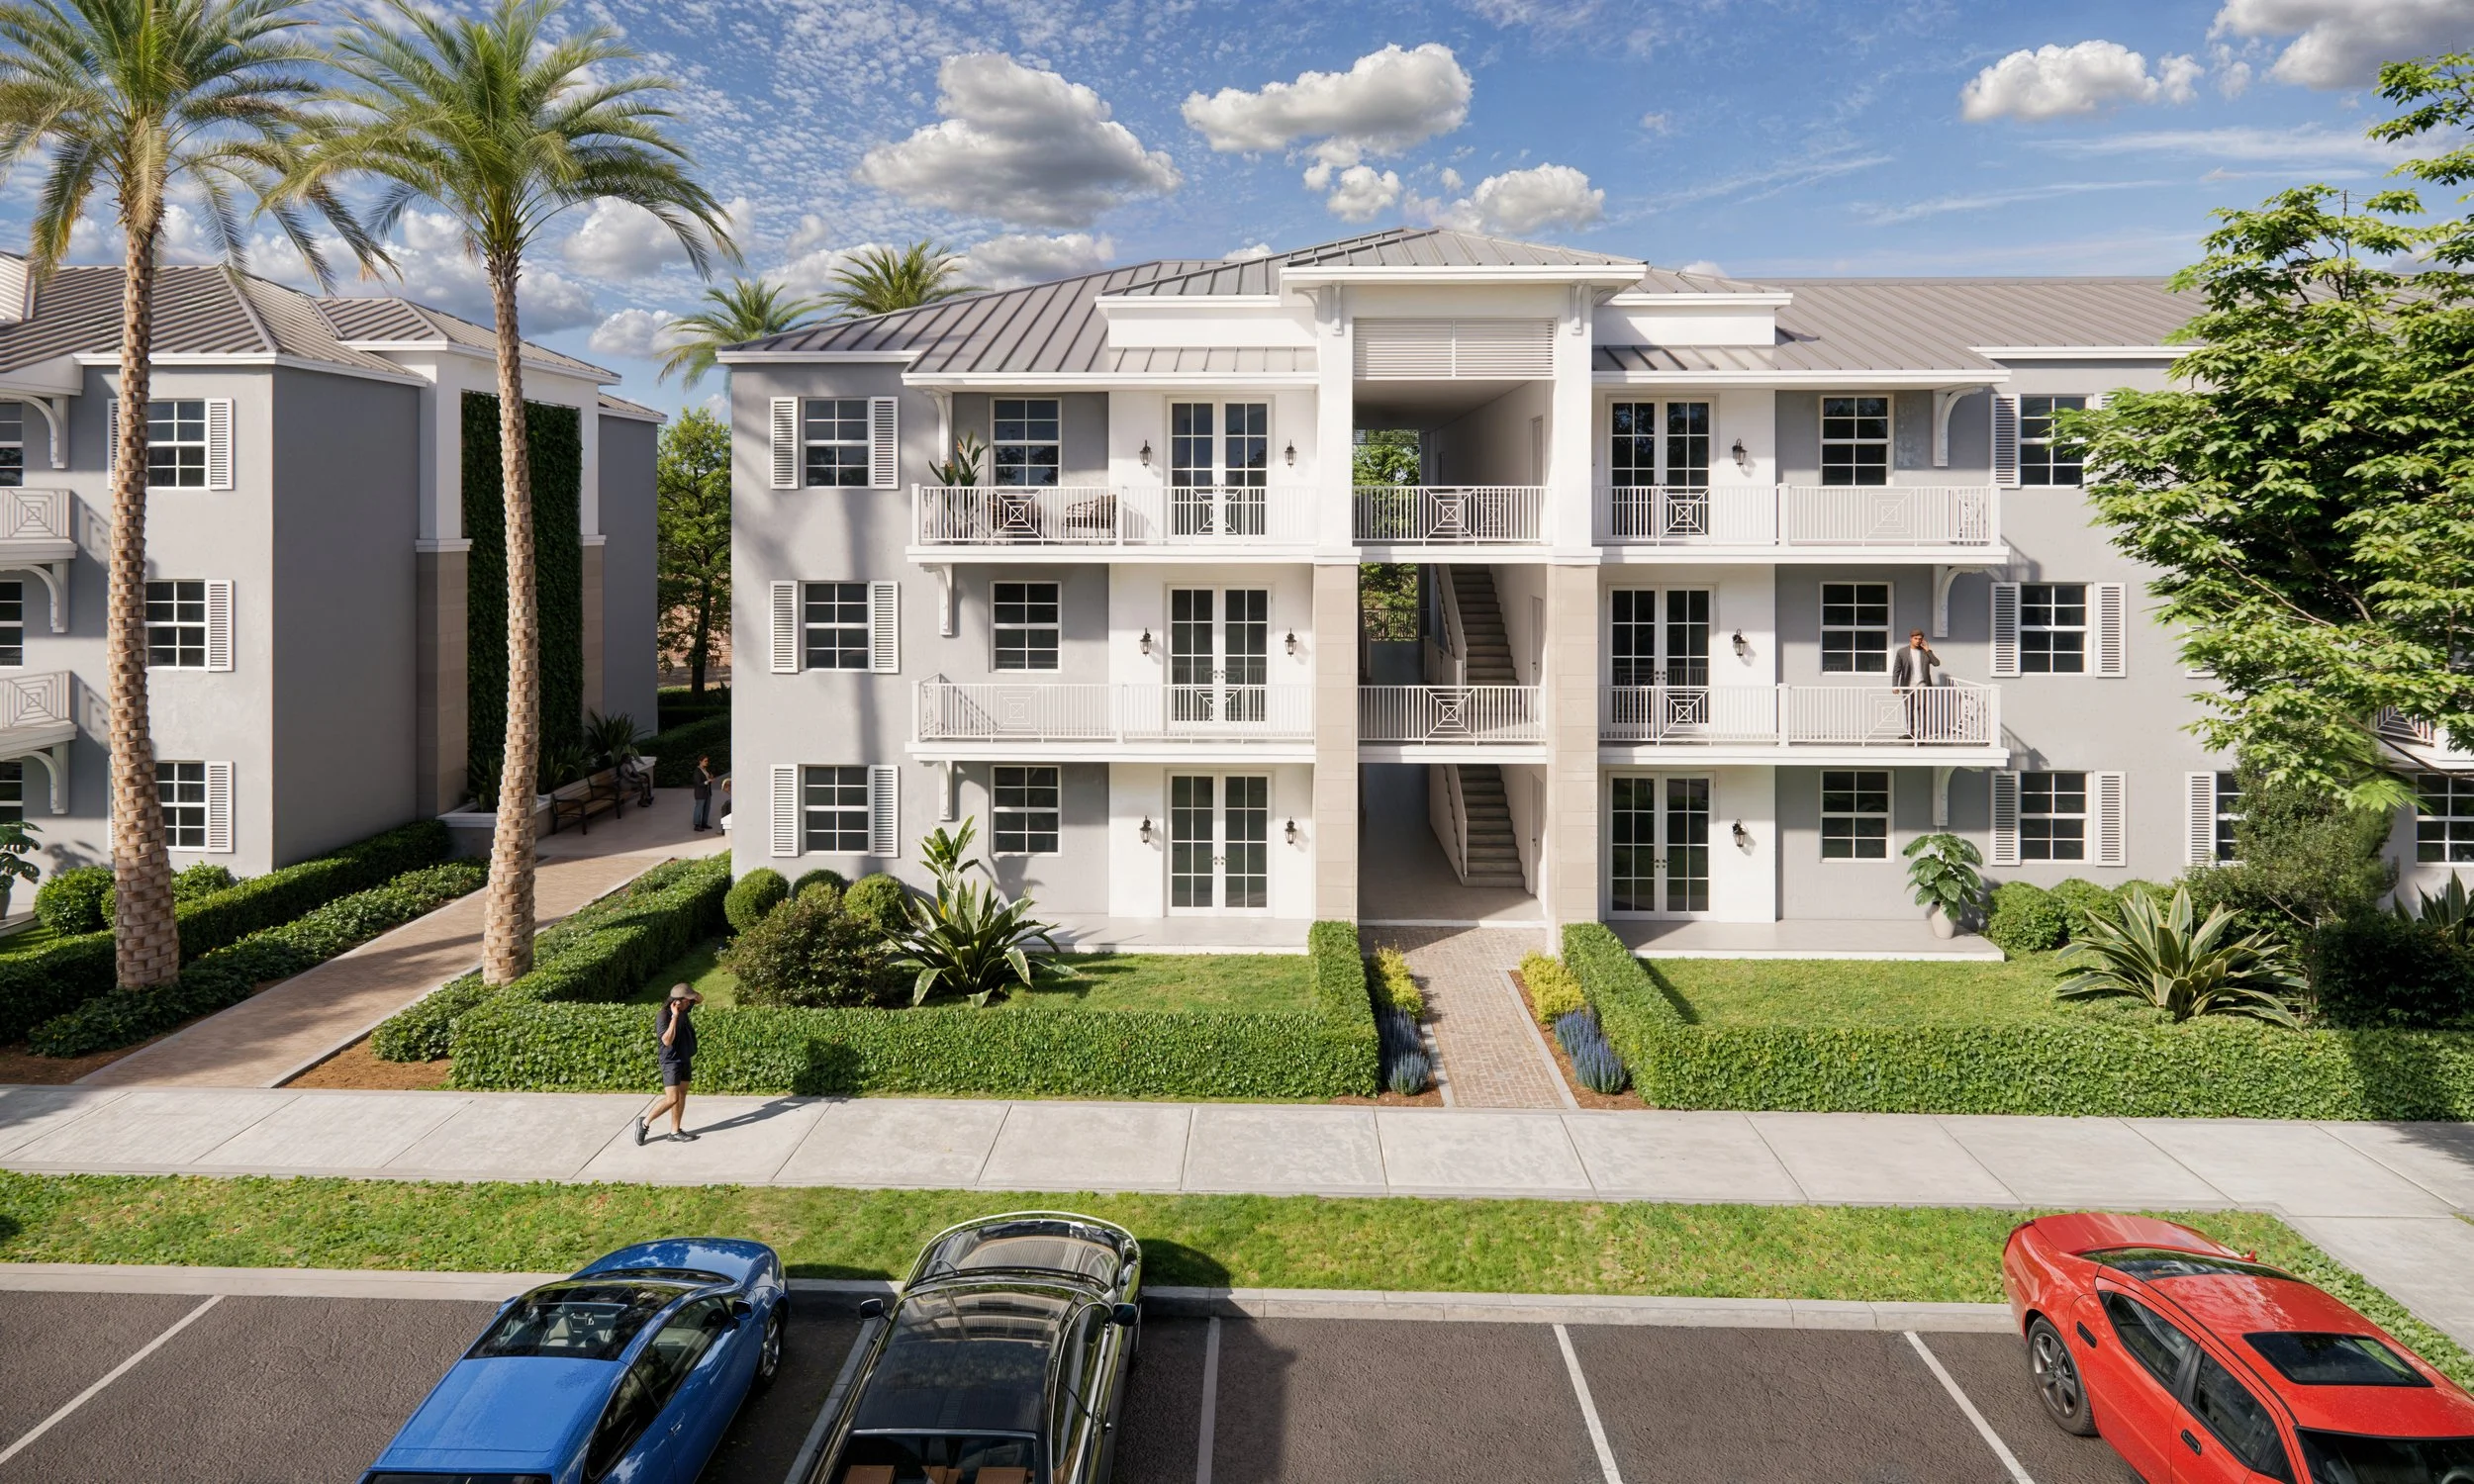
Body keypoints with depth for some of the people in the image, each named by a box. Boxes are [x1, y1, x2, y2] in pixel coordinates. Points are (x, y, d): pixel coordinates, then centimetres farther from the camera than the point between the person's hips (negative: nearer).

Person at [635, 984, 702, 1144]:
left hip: (685, 1059, 8)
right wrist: (675, 1016, -32)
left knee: (682, 1095, 9)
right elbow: (667, 1040, -30)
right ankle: (644, 1122, 6)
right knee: (672, 1099, -11)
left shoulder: (684, 1009, 1)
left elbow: (700, 999, 18)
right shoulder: (663, 1015, -21)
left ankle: (675, 1131, 15)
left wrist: (689, 992, -4)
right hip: (671, 1061, -8)